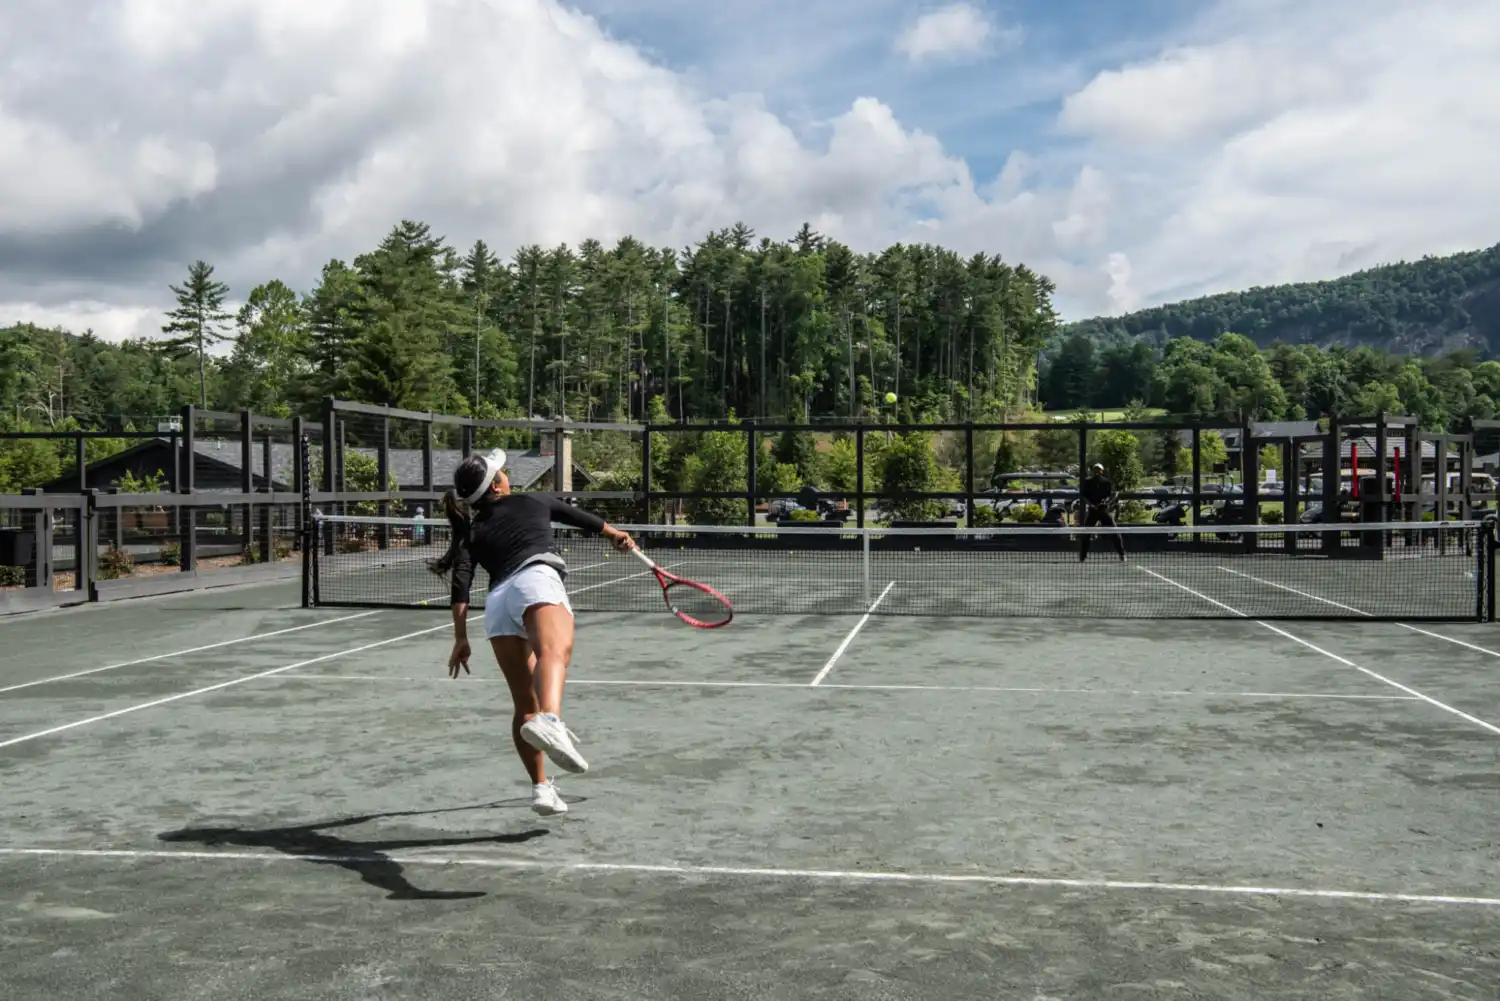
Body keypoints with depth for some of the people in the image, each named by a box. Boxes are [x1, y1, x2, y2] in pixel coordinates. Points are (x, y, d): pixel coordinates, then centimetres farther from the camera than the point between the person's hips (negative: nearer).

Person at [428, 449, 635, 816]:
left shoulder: (471, 532, 27)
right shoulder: (534, 502, 27)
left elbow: (461, 585, 13)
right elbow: (581, 516, 42)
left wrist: (461, 639, 13)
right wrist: (616, 534, 58)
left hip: (496, 601, 4)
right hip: (536, 580, -4)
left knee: (525, 704, 14)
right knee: (554, 652, -34)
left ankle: (541, 787, 12)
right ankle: (549, 721, -65)